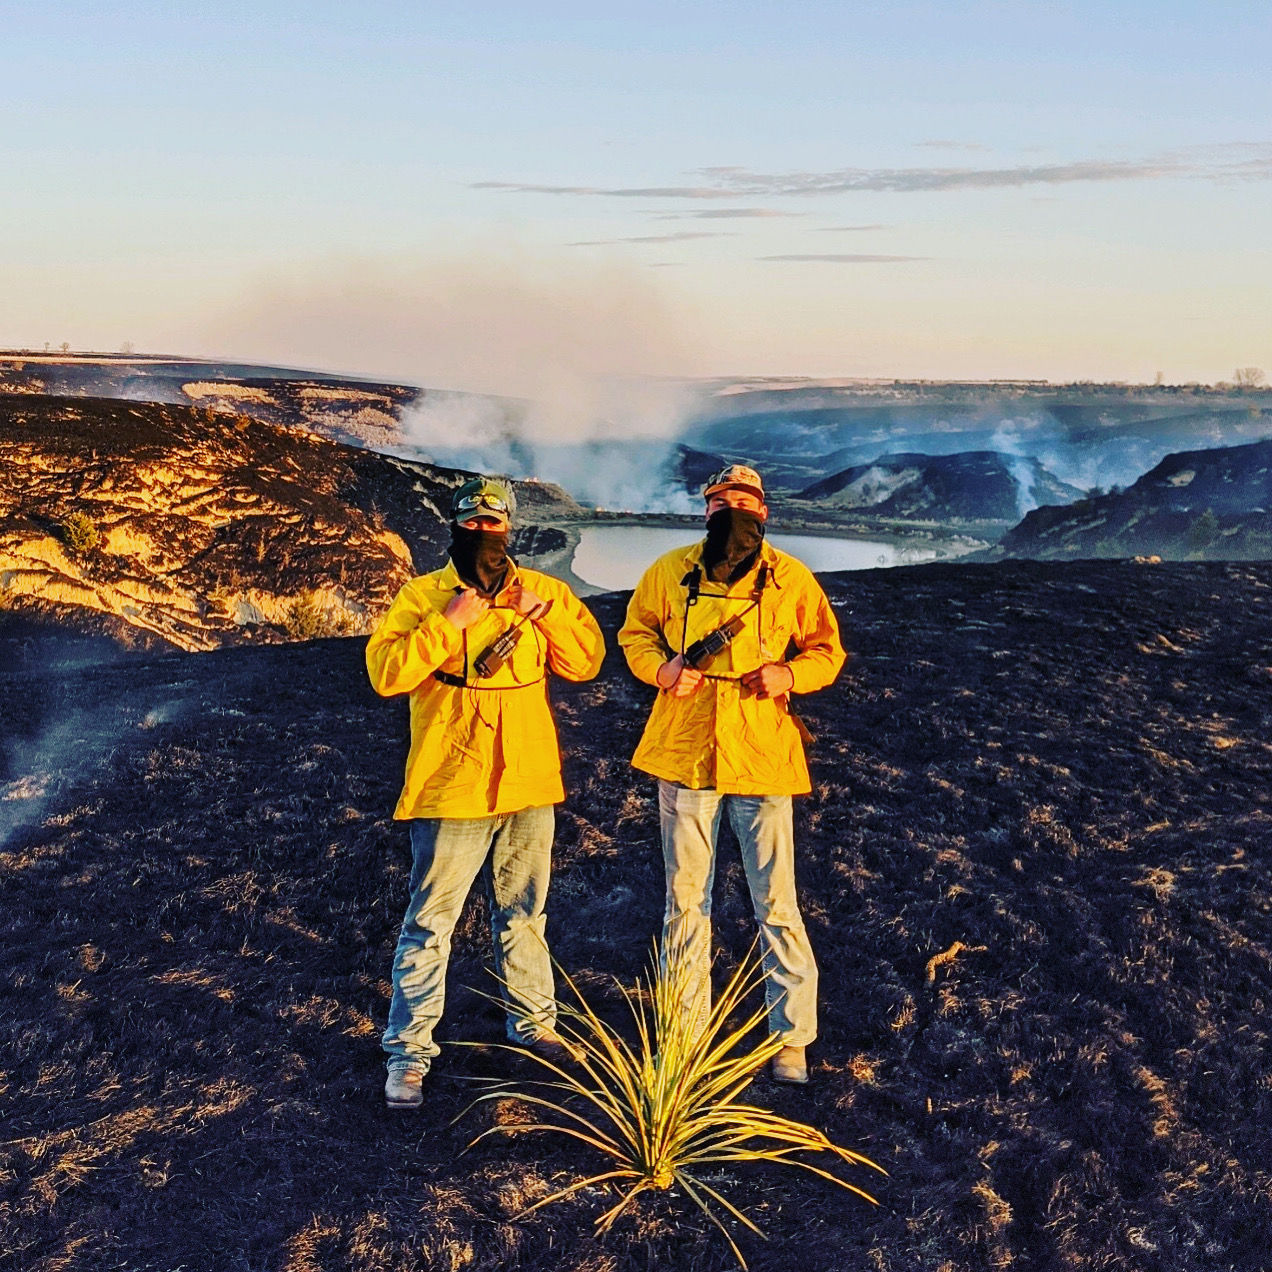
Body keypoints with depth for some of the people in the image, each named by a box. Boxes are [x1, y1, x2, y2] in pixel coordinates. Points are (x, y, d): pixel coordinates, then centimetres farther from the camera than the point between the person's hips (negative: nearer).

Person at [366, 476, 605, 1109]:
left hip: (529, 784, 4)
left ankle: (533, 1023, 35)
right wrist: (448, 622, -23)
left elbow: (586, 661, 2)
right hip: (451, 787, -4)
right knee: (430, 924, 2)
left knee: (523, 913, 19)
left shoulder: (542, 591, 6)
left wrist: (545, 612, -12)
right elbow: (385, 672, -16)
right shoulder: (422, 595, -5)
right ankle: (409, 1053, 12)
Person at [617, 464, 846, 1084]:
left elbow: (827, 649, 7)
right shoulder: (670, 572, 3)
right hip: (684, 753, 2)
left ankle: (791, 1038, 16)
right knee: (685, 900, 12)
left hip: (763, 757, -2)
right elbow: (635, 634, 13)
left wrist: (790, 672, -13)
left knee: (777, 906, 2)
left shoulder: (791, 578, 0)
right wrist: (662, 667, -7)